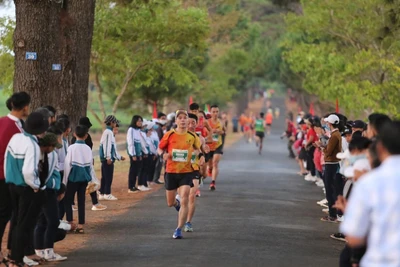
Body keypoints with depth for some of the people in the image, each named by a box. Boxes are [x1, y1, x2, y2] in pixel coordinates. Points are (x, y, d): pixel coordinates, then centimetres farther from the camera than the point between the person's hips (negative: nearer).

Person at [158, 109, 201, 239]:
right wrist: (164, 154, -17)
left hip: (186, 172, -1)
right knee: (170, 203, 11)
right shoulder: (169, 135, -5)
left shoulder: (192, 136, -2)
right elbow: (160, 149, 5)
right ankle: (177, 202, 49)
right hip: (171, 172, 1)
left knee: (184, 201, -13)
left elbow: (198, 147, 15)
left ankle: (179, 230, -4)